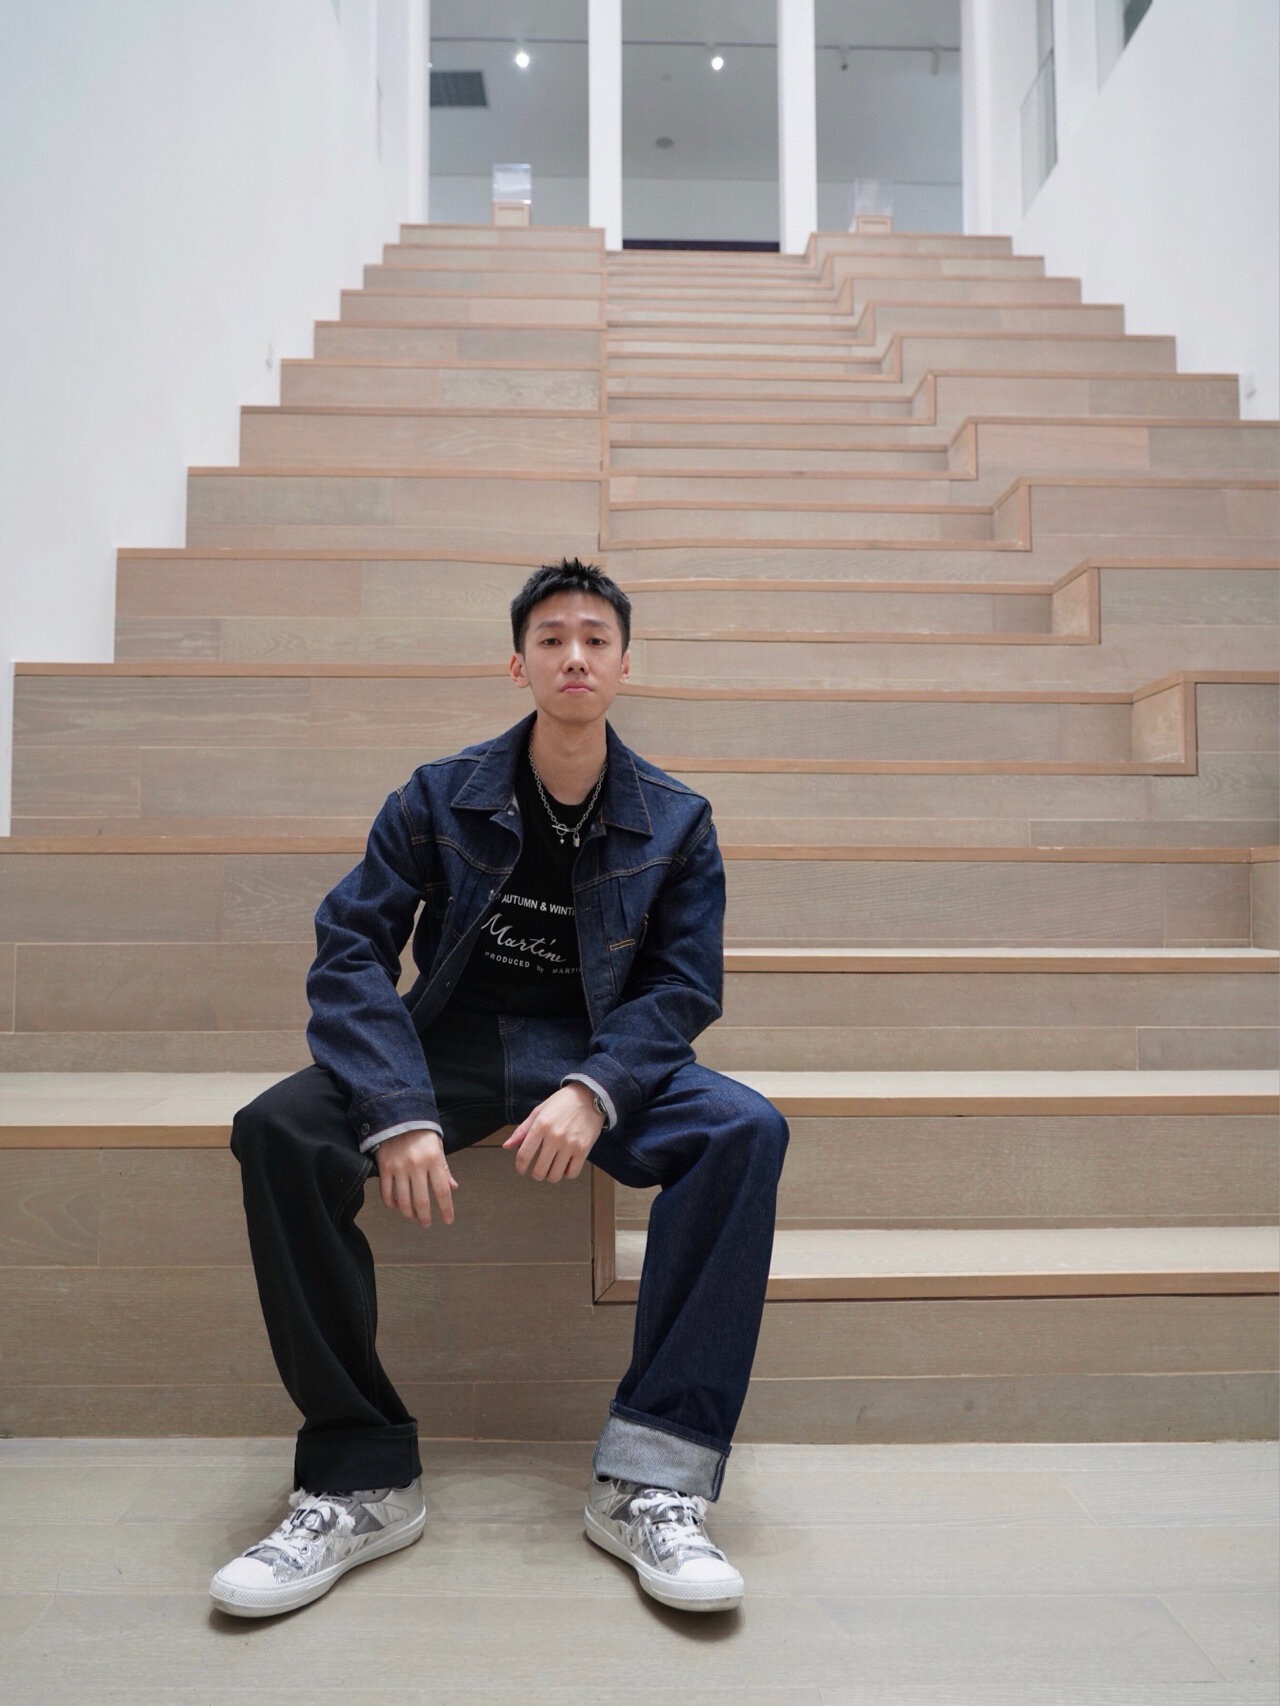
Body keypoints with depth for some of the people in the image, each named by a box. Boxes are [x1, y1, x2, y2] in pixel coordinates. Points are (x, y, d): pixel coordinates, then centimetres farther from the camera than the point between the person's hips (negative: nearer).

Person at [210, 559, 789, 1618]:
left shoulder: (676, 821, 2)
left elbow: (684, 984, -3)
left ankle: (652, 1478, -23)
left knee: (746, 1130, -29)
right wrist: (400, 1114, -23)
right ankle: (362, 1473, -16)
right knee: (278, 1130, -27)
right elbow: (354, 947, -7)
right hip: (455, 1045, 0)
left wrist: (593, 1092, -23)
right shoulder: (439, 797, 0)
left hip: (601, 1054, 0)